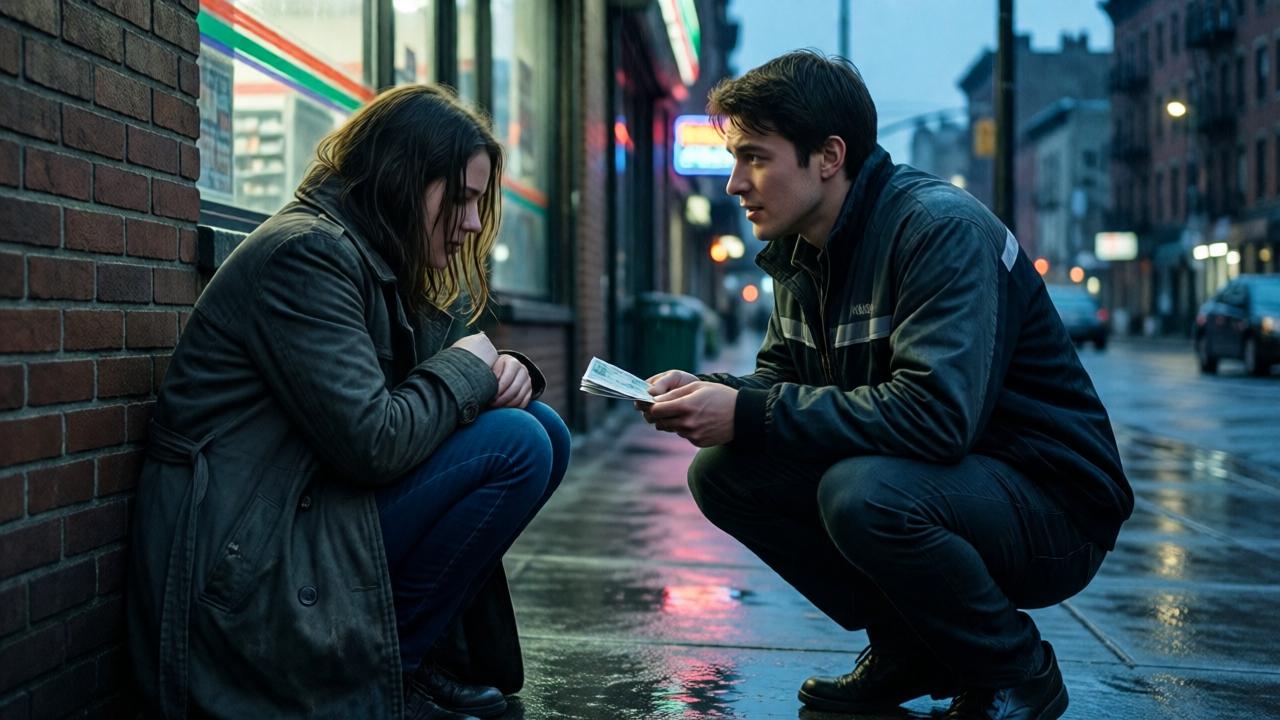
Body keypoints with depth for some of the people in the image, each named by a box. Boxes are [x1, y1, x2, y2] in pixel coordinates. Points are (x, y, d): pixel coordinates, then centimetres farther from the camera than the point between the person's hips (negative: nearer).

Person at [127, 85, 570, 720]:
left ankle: (429, 651, 4)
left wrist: (502, 373, -3)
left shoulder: (379, 266, 15)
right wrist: (468, 366, -8)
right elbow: (372, 443, -25)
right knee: (514, 444, -17)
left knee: (541, 431, 4)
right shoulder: (307, 254, -16)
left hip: (308, 519, 10)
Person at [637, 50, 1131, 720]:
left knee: (861, 490, -36)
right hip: (929, 482, 8)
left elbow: (935, 414, -33)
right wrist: (709, 391, -12)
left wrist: (749, 415, -29)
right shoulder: (801, 252, 5)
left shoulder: (942, 230, -22)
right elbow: (781, 377, 11)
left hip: (1050, 504, -8)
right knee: (719, 473, -4)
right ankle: (909, 651, 8)